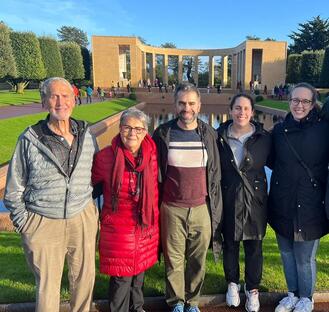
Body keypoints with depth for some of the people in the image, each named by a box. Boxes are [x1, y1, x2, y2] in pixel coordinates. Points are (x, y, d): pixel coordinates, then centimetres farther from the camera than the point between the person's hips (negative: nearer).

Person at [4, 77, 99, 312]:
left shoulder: (86, 135, 1)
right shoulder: (30, 139, -7)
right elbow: (14, 189, 1)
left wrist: (95, 211, 8)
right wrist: (23, 223, 0)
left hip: (83, 220, 3)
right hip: (43, 224, -2)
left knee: (85, 278, 16)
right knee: (47, 285, 13)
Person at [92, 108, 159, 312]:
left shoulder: (152, 155, -4)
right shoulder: (105, 157, -13)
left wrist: (154, 218, 10)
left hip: (146, 226, 4)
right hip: (118, 227, -3)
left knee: (140, 270, 21)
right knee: (122, 276, 6)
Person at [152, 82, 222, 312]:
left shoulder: (209, 135, 1)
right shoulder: (163, 134, -2)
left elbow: (215, 174, 7)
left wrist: (216, 209, 7)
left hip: (202, 208, 1)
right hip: (171, 209, -1)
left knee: (198, 260, 12)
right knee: (174, 260, 11)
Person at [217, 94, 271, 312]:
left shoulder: (263, 138, -5)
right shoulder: (220, 137, -5)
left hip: (255, 200, 0)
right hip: (229, 201, 0)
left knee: (254, 247, 11)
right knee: (230, 245, 15)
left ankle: (253, 289, 34)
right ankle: (232, 284, 40)